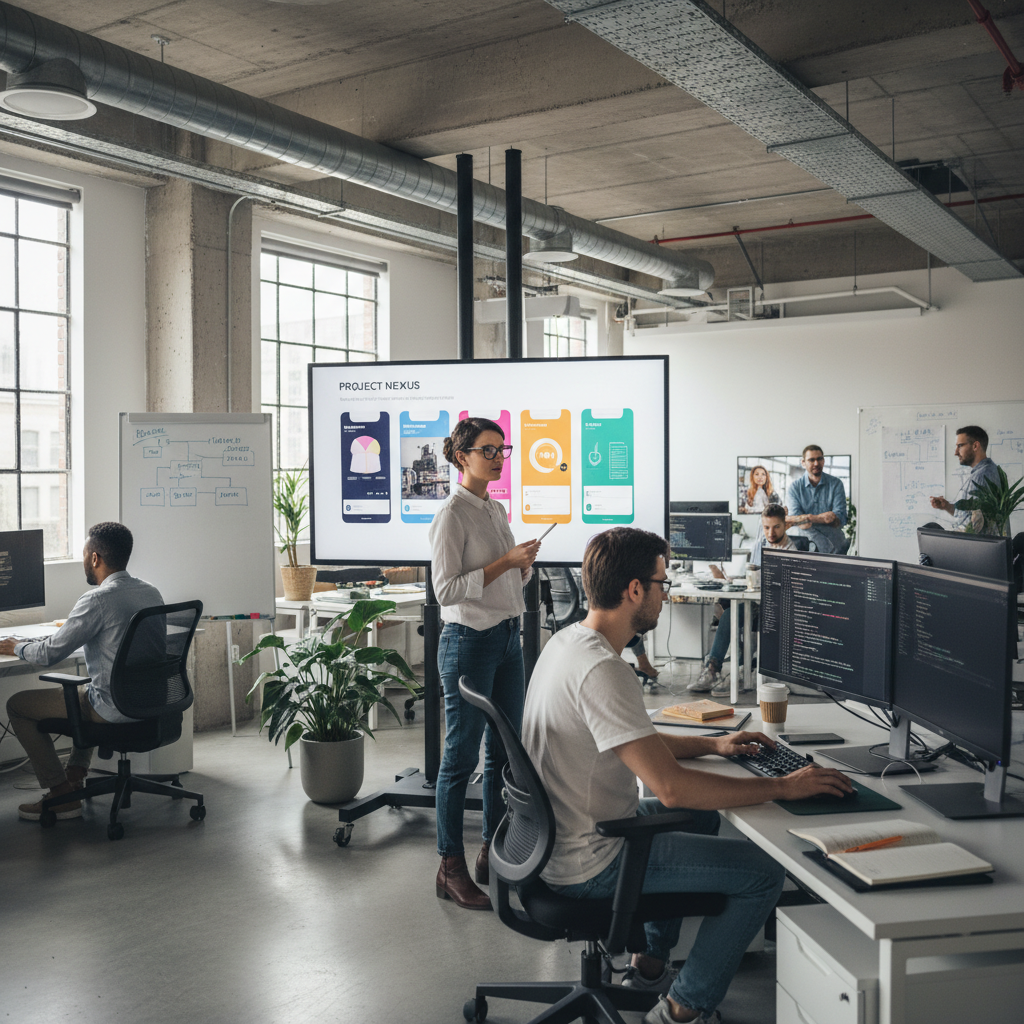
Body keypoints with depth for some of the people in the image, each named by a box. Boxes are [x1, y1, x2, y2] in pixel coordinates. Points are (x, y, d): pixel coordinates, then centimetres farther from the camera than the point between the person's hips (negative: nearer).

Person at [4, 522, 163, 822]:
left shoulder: (97, 600, -20)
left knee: (17, 705, 8)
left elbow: (49, 654, -14)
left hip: (116, 708, -8)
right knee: (86, 689, 38)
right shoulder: (151, 592, 5)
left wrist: (16, 647, 6)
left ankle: (62, 795, 11)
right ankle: (76, 772, 37)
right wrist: (74, 629, 31)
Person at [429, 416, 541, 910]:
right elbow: (447, 589, -19)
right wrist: (506, 561, -21)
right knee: (462, 756, -1)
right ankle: (451, 868, 9)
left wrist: (525, 563, 0)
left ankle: (494, 853, 26)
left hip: (508, 638, 9)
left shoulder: (496, 510, 13)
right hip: (469, 641, -8)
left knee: (506, 749, 13)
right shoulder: (452, 514, -12)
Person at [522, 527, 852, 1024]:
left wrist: (712, 744, 13)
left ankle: (651, 961, 37)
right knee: (765, 871, -6)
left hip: (561, 838, 10)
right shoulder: (602, 670, -28)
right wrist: (783, 787, -23)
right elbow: (670, 787, -32)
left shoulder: (568, 641, 4)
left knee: (702, 816, 30)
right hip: (590, 865, -10)